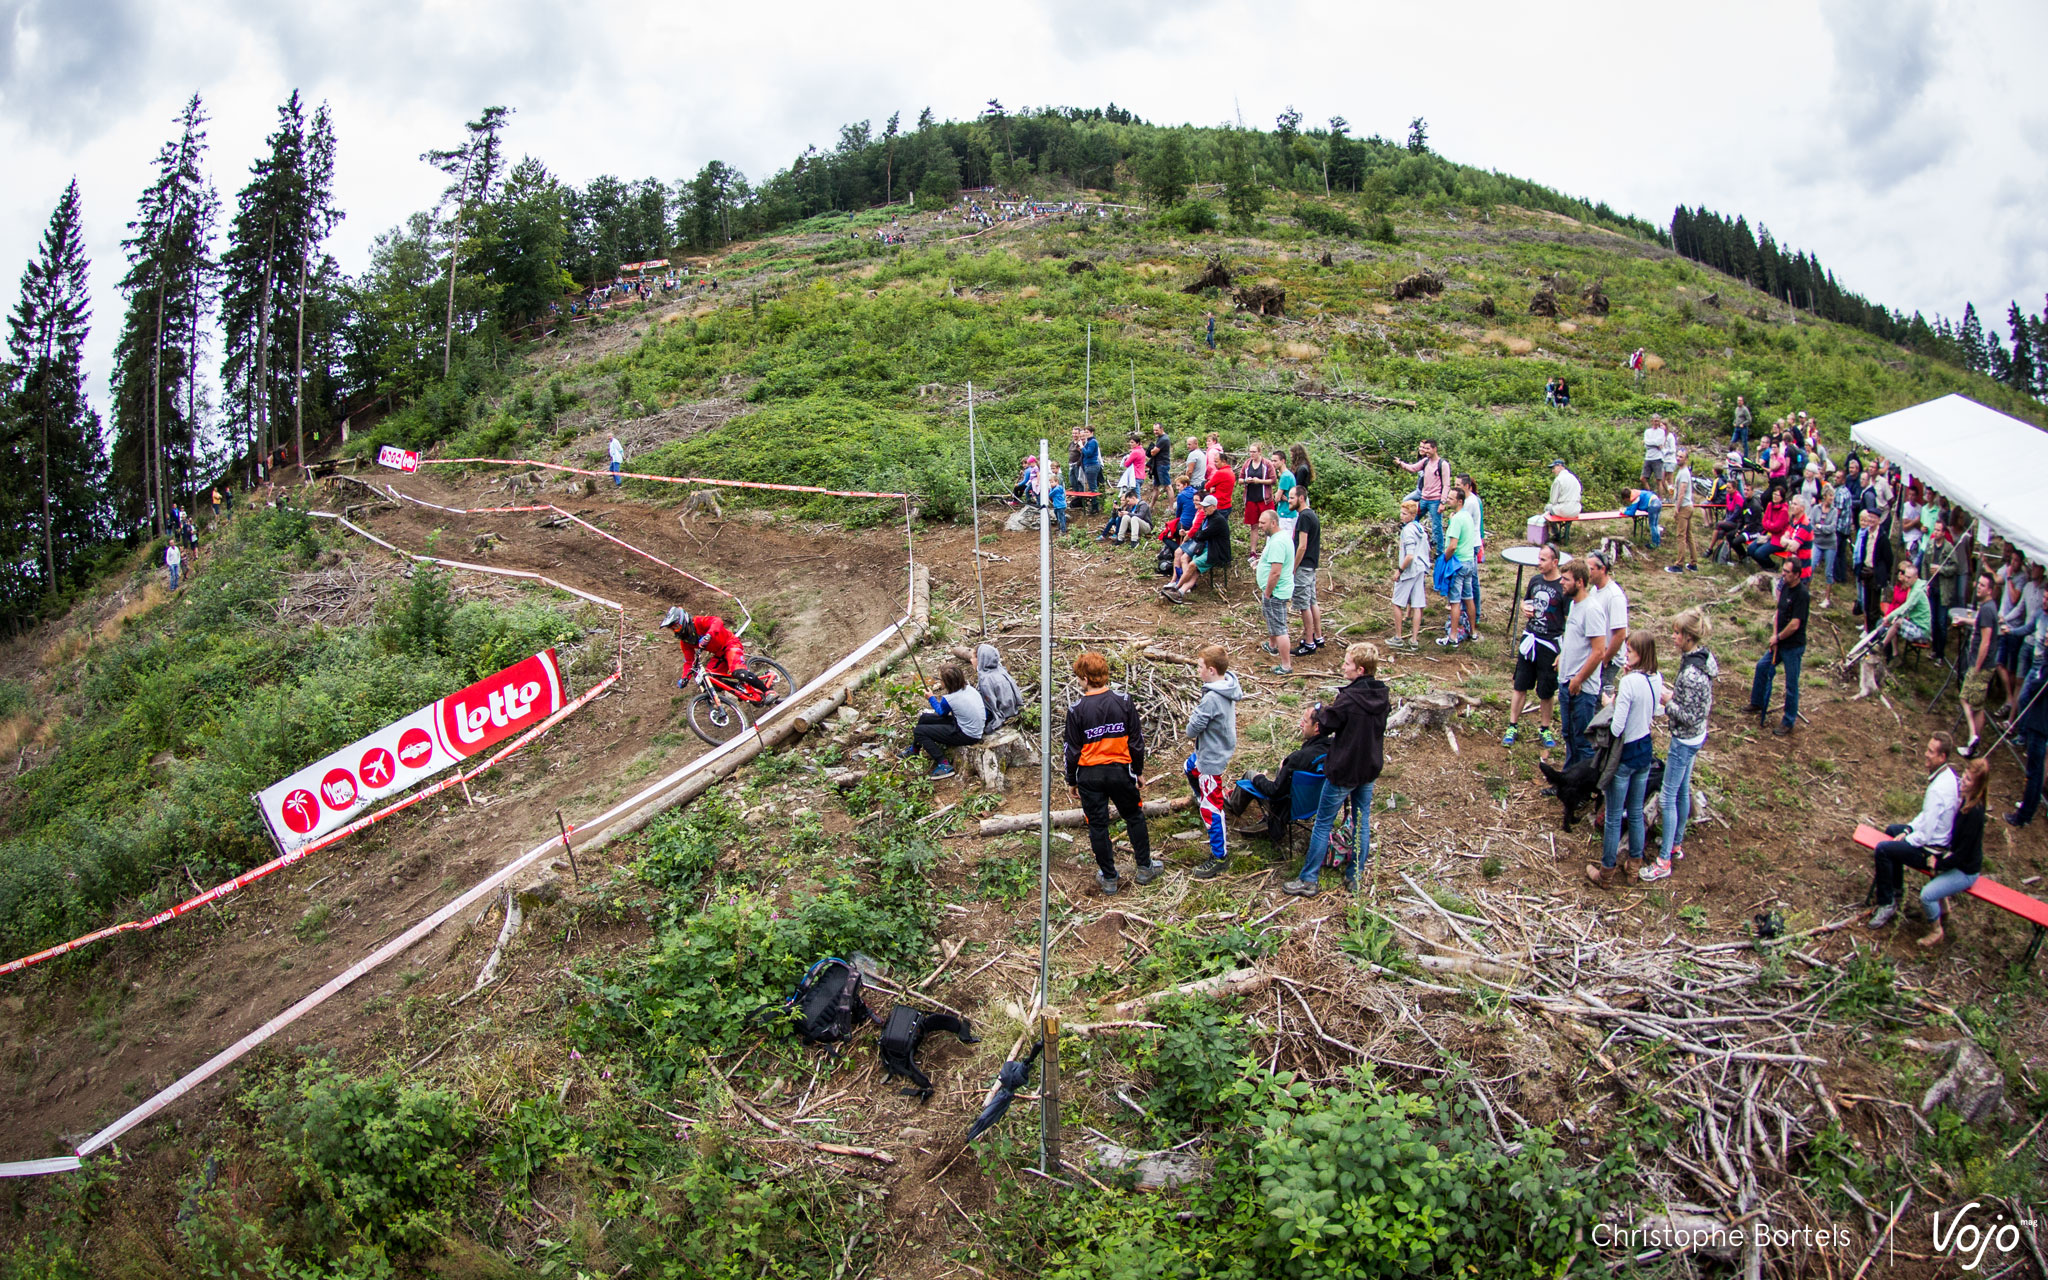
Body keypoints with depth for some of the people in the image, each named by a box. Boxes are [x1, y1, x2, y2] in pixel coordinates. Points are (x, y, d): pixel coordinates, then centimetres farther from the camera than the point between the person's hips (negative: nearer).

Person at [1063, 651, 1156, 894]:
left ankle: (1108, 878, 18)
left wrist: (1072, 780, 8)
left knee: (1098, 826, 10)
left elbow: (1072, 750, -6)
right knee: (1134, 818, 19)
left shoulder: (1077, 710, -12)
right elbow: (1136, 740, -1)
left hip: (1089, 775, -1)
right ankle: (1145, 868, 27)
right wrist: (1139, 771, 13)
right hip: (1120, 771, 1)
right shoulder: (1124, 702, -7)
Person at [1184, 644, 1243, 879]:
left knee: (1211, 809, 1)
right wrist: (1199, 717, -2)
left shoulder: (1211, 699, -34)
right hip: (1221, 748, 10)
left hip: (1212, 758, -10)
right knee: (1191, 767, 36)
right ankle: (1201, 799, 60)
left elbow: (1192, 730, -26)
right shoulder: (1229, 686, -6)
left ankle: (1219, 856, 11)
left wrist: (1193, 719, -4)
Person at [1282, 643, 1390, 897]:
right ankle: (1354, 876, 25)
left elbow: (1326, 725, -13)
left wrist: (1317, 713, 7)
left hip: (1343, 771, -7)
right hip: (1370, 769, 7)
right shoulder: (1382, 696, -3)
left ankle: (1308, 880, 10)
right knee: (1362, 822, 16)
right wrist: (1327, 715, 9)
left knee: (1323, 824, 4)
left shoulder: (1348, 698, -26)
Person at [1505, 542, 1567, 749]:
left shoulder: (1563, 587, -15)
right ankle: (1513, 727, 18)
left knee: (1546, 692, 8)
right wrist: (1525, 608, 0)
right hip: (1529, 639, 5)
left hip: (1549, 644, -5)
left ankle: (1545, 729, 24)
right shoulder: (1535, 580, 4)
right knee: (1520, 686, 9)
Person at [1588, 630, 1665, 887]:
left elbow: (1617, 728, -27)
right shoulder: (1657, 679, -4)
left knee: (1614, 817, 7)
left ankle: (1606, 873, 18)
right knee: (1636, 813, 21)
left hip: (1626, 754, -7)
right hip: (1646, 750, 7)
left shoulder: (1629, 682, -26)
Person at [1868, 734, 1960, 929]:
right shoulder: (1948, 774, -1)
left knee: (1883, 849, -19)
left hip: (1933, 850, -11)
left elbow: (1925, 835, -28)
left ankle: (1887, 904, -6)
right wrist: (1908, 830, 6)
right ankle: (1895, 888, 36)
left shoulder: (1939, 789, -33)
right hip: (1941, 836, 11)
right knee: (1892, 830, 26)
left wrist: (1905, 839, -11)